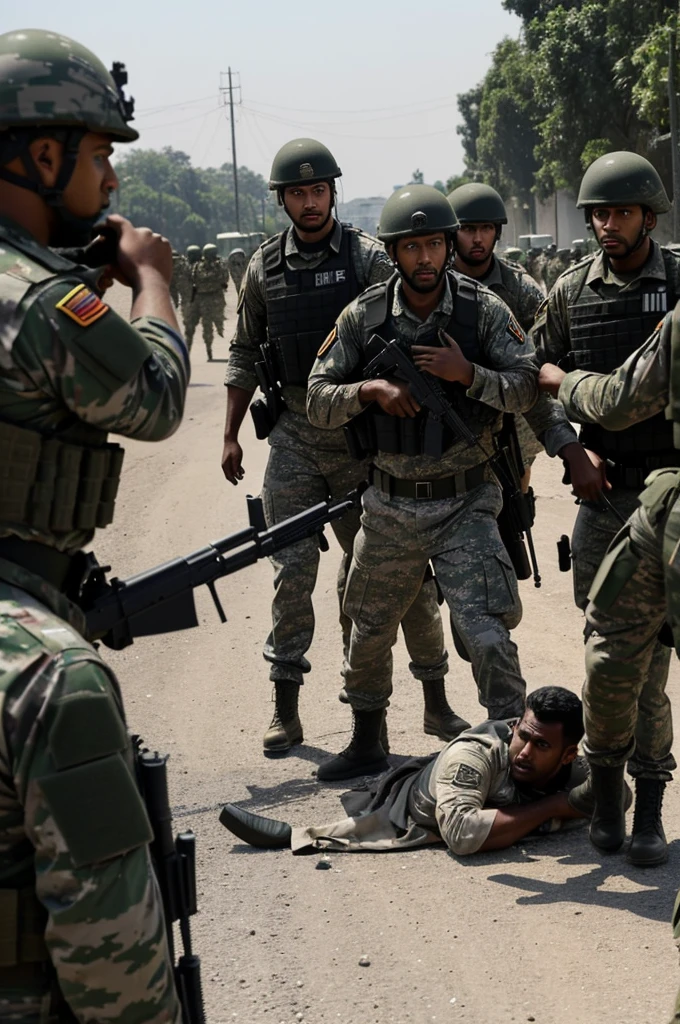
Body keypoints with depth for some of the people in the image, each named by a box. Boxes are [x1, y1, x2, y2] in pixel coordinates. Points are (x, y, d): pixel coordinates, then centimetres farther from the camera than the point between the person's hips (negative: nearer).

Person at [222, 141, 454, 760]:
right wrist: (231, 436, 13)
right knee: (293, 571, 1)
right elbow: (246, 355, 14)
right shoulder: (266, 267, 7)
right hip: (294, 437, 2)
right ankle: (285, 709, 9)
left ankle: (435, 700, 12)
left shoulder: (369, 257, -2)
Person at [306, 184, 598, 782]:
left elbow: (527, 388, -7)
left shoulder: (484, 310, -6)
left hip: (465, 503, -3)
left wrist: (467, 373, -22)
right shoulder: (364, 318, -3)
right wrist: (372, 390, -20)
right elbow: (318, 401, -3)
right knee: (371, 631, 17)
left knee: (485, 632, -13)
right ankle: (366, 742, 38)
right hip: (391, 506, 3)